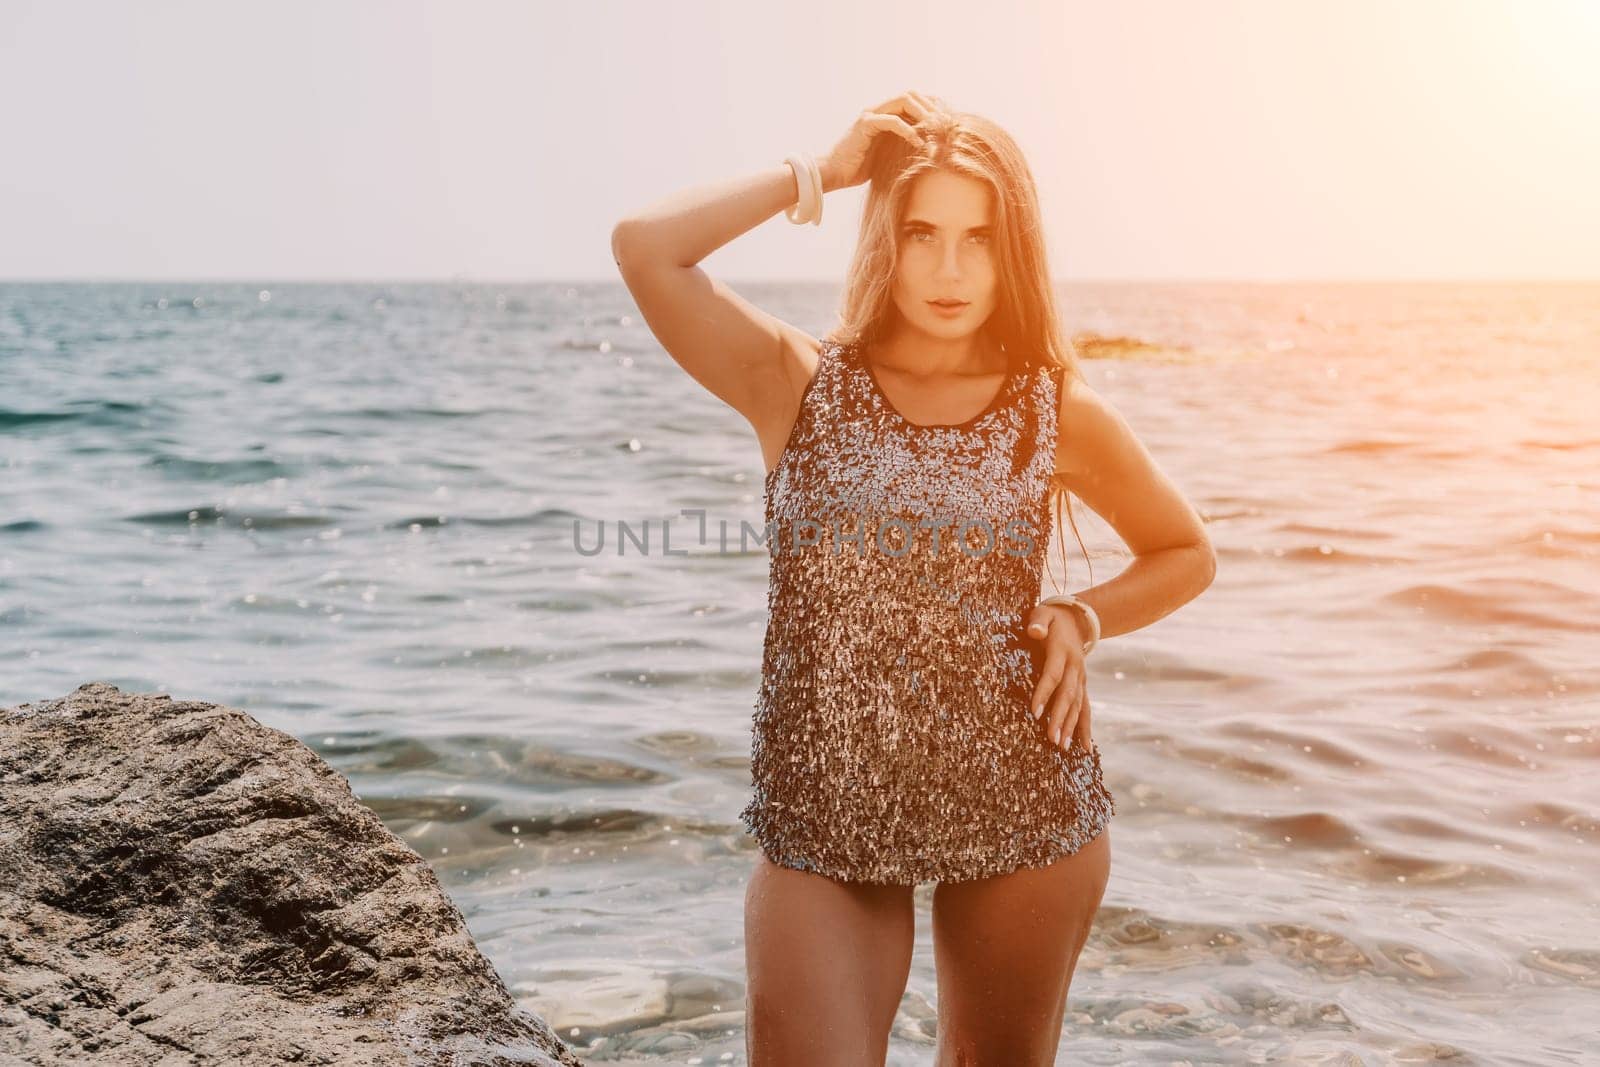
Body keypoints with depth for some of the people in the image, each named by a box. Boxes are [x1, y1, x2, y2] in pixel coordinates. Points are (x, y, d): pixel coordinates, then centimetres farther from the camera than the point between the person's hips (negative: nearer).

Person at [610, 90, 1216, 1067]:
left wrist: (1082, 620, -5)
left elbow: (1187, 555, 13)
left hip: (1026, 805, 2)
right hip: (823, 815, -1)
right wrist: (816, 175, -11)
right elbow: (645, 249, -20)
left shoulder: (1059, 411, -2)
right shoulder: (799, 385, -5)